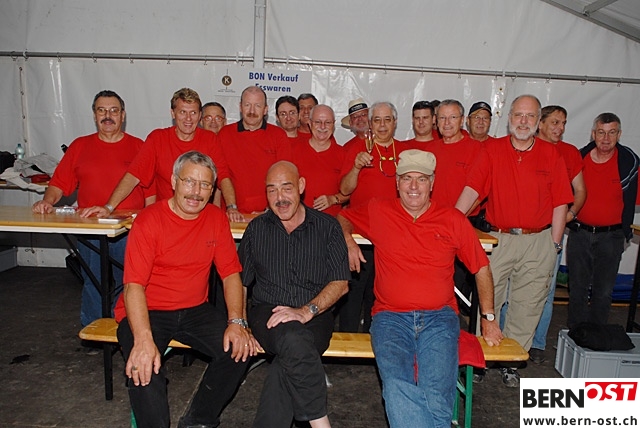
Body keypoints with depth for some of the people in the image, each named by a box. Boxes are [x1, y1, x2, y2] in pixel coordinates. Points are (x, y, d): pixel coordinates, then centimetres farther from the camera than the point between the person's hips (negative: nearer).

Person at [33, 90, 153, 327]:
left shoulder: (138, 147, 7)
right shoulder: (80, 146, 13)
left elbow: (151, 191, 4)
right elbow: (59, 183, 11)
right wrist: (47, 201, -9)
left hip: (130, 234, -1)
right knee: (93, 288, 5)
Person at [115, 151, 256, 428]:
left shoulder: (217, 218, 1)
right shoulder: (148, 221, -12)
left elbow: (231, 273, 0)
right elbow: (134, 285, -19)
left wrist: (237, 322, -15)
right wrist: (143, 339, -33)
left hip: (195, 310, 4)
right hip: (148, 311, -3)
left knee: (238, 348, -16)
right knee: (144, 367, -29)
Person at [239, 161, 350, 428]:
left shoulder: (327, 227, 5)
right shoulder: (257, 229, 12)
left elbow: (340, 283, -1)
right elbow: (240, 281, 11)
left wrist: (307, 310, -17)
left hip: (315, 317, 0)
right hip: (266, 312, 1)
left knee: (289, 361, -33)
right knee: (293, 340, -34)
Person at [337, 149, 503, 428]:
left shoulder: (453, 220, 10)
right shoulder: (378, 212, 10)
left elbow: (481, 267, 16)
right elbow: (343, 217, 26)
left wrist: (488, 317, 12)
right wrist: (347, 240, 4)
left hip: (439, 318, 1)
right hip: (390, 318, 0)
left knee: (437, 396, -24)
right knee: (397, 387, -28)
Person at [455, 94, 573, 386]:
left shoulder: (551, 155, 5)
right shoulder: (492, 151, 3)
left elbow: (560, 203, 4)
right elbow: (472, 189, -7)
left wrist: (554, 244, 0)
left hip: (538, 242, 1)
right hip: (498, 238, -1)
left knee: (526, 306, 8)